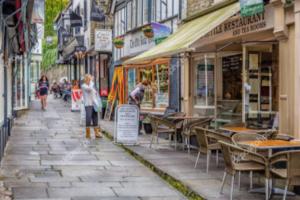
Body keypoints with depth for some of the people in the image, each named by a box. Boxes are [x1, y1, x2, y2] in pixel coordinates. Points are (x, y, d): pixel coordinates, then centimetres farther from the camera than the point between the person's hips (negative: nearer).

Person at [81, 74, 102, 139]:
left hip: (94, 104, 7)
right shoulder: (83, 86, -5)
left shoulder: (91, 85, 19)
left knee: (95, 119, 7)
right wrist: (91, 81, -14)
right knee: (88, 119, -6)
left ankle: (97, 133, 11)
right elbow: (89, 89, -23)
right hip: (88, 105, -7)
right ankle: (88, 134, 1)